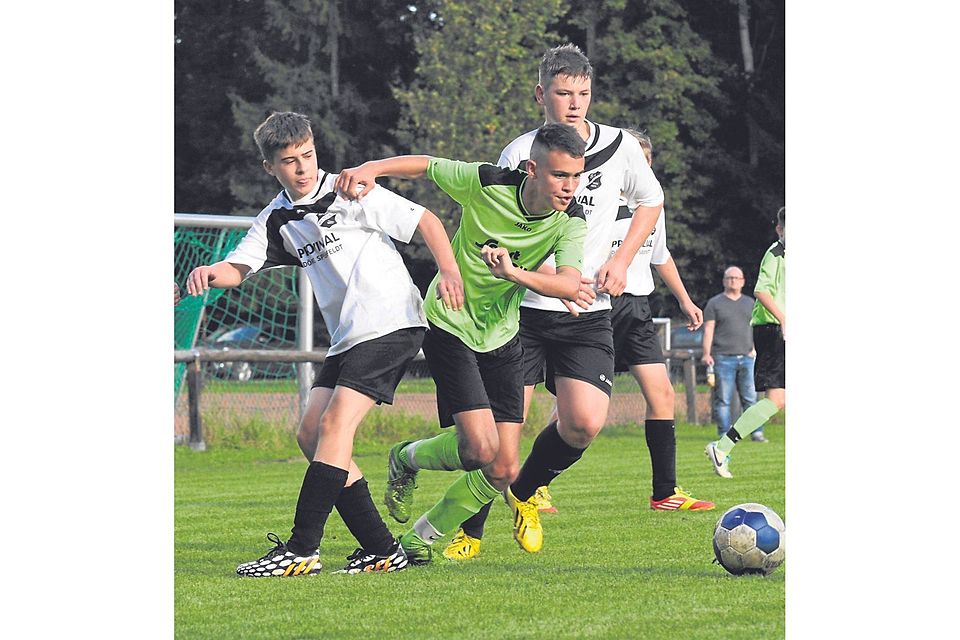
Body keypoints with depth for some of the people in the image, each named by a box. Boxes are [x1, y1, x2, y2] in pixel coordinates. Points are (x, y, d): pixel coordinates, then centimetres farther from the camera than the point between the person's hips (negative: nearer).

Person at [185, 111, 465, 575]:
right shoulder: (276, 220, 12)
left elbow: (425, 221, -4)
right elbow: (239, 266, 2)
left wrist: (449, 270, -19)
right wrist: (209, 272, -21)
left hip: (392, 323, -8)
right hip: (347, 338, 8)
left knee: (335, 423, -17)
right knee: (310, 435, -1)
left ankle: (301, 550, -19)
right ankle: (381, 550, 0)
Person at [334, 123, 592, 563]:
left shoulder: (571, 222, -14)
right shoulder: (485, 184, -20)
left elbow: (570, 284, -30)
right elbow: (423, 165, -3)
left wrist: (513, 272, -47)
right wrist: (371, 168, -20)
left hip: (502, 338, 4)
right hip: (449, 325, -4)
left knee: (502, 471, -1)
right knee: (480, 448, -19)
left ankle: (420, 537, 22)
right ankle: (406, 459, 14)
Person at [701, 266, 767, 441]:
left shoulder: (750, 303, 20)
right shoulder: (714, 303, 8)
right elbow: (708, 330, 2)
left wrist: (755, 348, 5)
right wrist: (707, 354, -8)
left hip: (747, 357, 3)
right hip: (723, 359, -3)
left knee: (751, 397, -2)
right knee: (723, 399, -4)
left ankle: (757, 433, -1)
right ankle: (724, 435, -2)